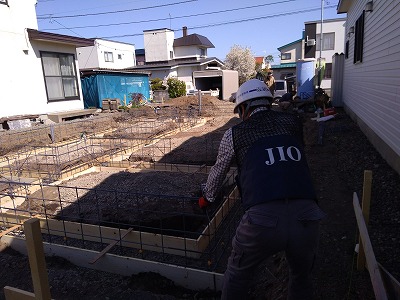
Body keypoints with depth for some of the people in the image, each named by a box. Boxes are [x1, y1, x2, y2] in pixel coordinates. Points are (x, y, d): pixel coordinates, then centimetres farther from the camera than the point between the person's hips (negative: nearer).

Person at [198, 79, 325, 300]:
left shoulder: (234, 134, 9)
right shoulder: (294, 122, 15)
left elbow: (218, 172, 25)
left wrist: (207, 198, 45)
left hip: (263, 220, -2)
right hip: (306, 217, 3)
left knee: (238, 273, 27)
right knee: (302, 277, 32)